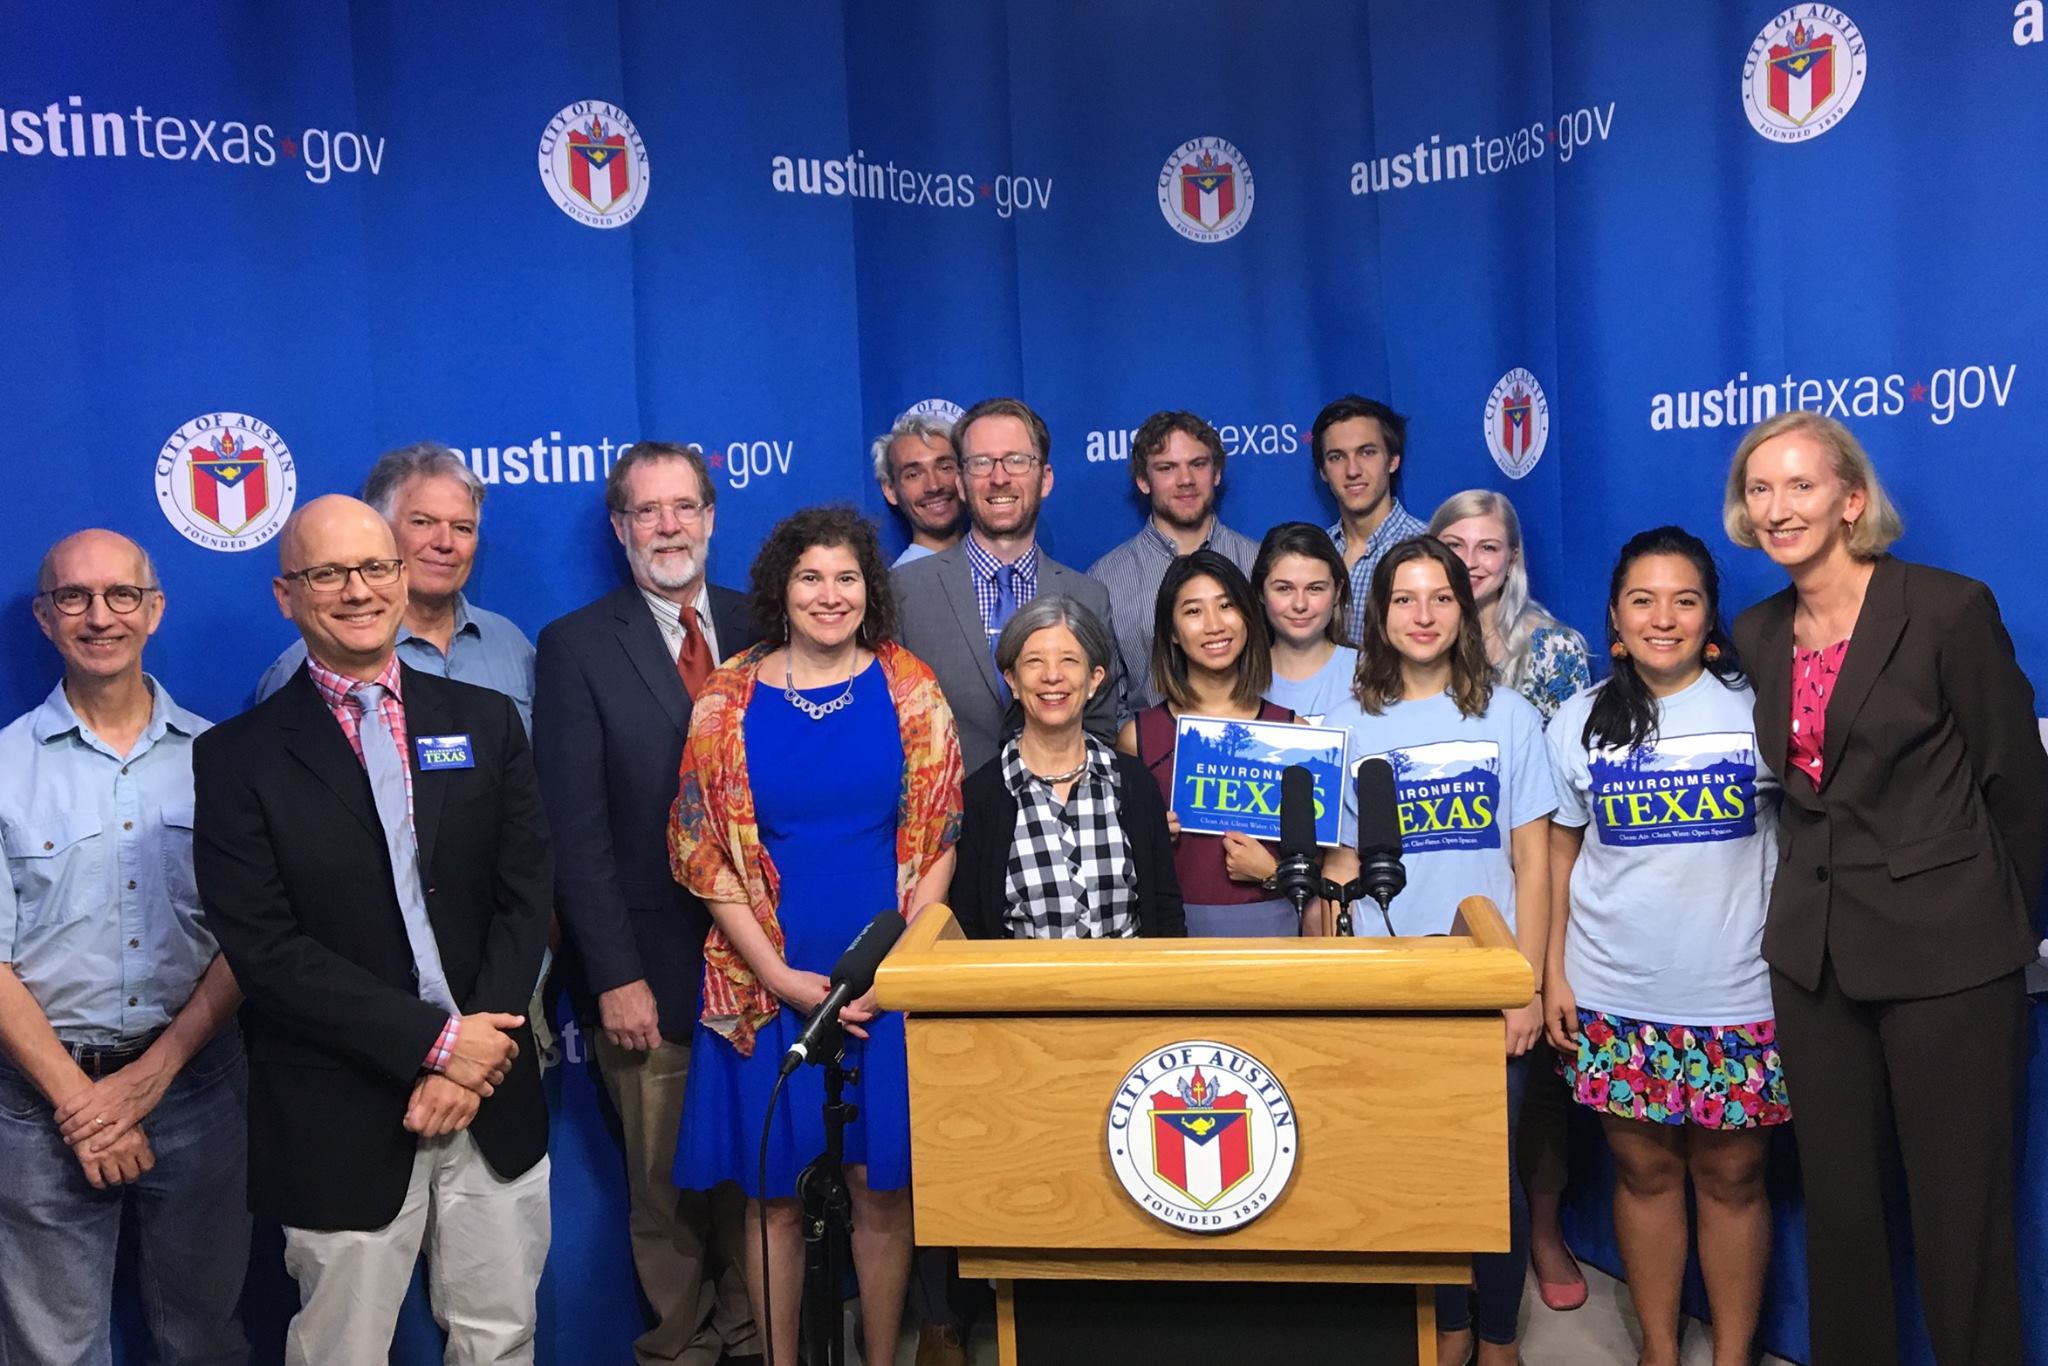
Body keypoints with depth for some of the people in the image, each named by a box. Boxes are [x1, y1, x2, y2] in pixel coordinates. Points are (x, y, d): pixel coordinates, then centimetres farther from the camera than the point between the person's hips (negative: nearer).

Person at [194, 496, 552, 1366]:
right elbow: (264, 948, -11)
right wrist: (433, 1041, -16)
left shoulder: (487, 723, 4)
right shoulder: (239, 758, -4)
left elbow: (525, 896, 0)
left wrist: (470, 1063, -11)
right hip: (338, 1119, -2)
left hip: (495, 1100, 3)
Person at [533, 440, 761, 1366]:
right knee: (667, 1184, 10)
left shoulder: (761, 630, 5)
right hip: (651, 969, -2)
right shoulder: (575, 647, -3)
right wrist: (614, 976, -12)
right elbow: (576, 831, -7)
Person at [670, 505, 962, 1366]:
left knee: (883, 1185, 7)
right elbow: (705, 853, -1)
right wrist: (779, 975, -8)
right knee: (773, 1189, 8)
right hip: (766, 983, 0)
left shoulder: (908, 688, 1)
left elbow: (938, 837, 1)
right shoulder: (728, 699, 0)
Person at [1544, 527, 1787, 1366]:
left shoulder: (1757, 706, -2)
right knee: (1644, 1171, 11)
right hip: (1614, 999, 2)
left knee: (1731, 1177, 9)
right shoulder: (1579, 722, 4)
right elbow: (1561, 853, 8)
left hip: (1739, 997, -1)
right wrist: (1552, 973, 3)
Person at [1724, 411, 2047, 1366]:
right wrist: (1817, 892, 16)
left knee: (1959, 1206, 4)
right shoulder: (1757, 634, 6)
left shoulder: (1949, 609, -10)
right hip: (1813, 953, 5)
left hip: (1944, 953, -5)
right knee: (1836, 1195, 14)